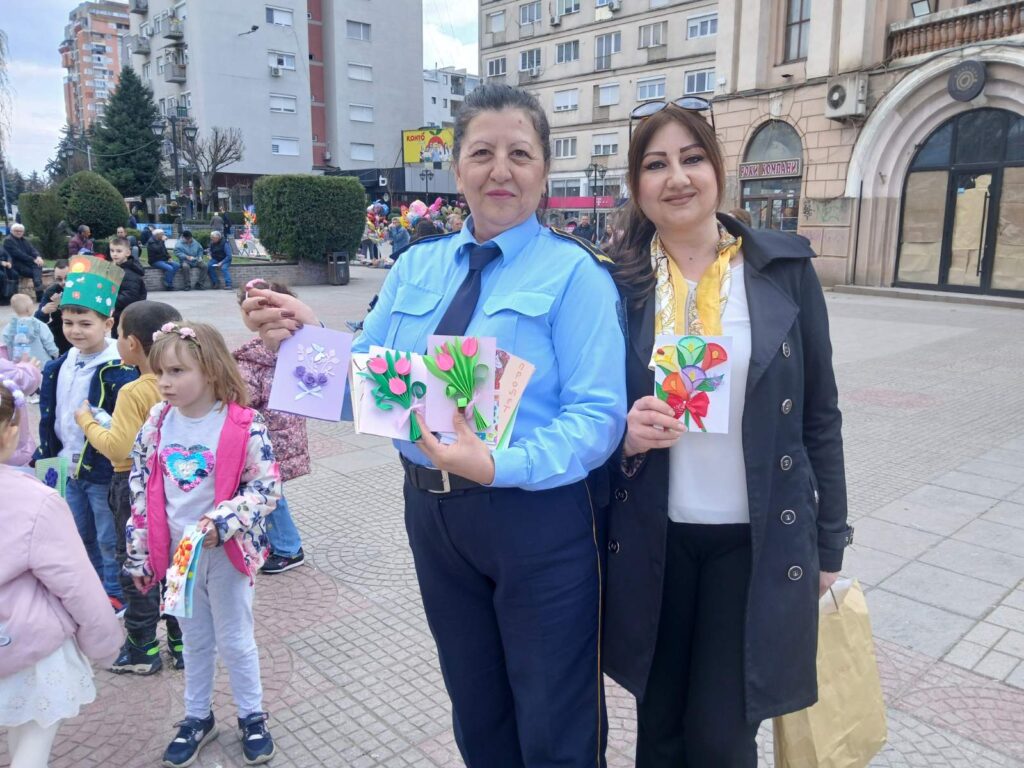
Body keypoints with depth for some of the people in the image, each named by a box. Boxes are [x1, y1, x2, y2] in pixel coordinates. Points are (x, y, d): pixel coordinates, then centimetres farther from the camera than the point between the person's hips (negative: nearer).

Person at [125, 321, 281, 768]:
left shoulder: (244, 426, -18)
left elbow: (266, 488, -15)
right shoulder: (157, 423, -4)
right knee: (194, 640, 21)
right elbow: (140, 489, 3)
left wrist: (222, 520, -28)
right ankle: (197, 717, 40)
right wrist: (139, 554, 5)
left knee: (234, 641, 11)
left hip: (226, 551, -4)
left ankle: (252, 716, 33)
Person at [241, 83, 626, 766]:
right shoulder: (416, 267, 7)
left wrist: (501, 466, -31)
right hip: (433, 514, 5)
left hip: (537, 520, -5)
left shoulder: (574, 273, -9)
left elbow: (598, 417, -17)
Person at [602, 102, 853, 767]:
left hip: (758, 538, -1)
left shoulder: (785, 269, -4)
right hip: (653, 538, 1)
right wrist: (623, 433, -17)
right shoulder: (617, 282, -3)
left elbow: (819, 414, 2)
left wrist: (829, 540, 5)